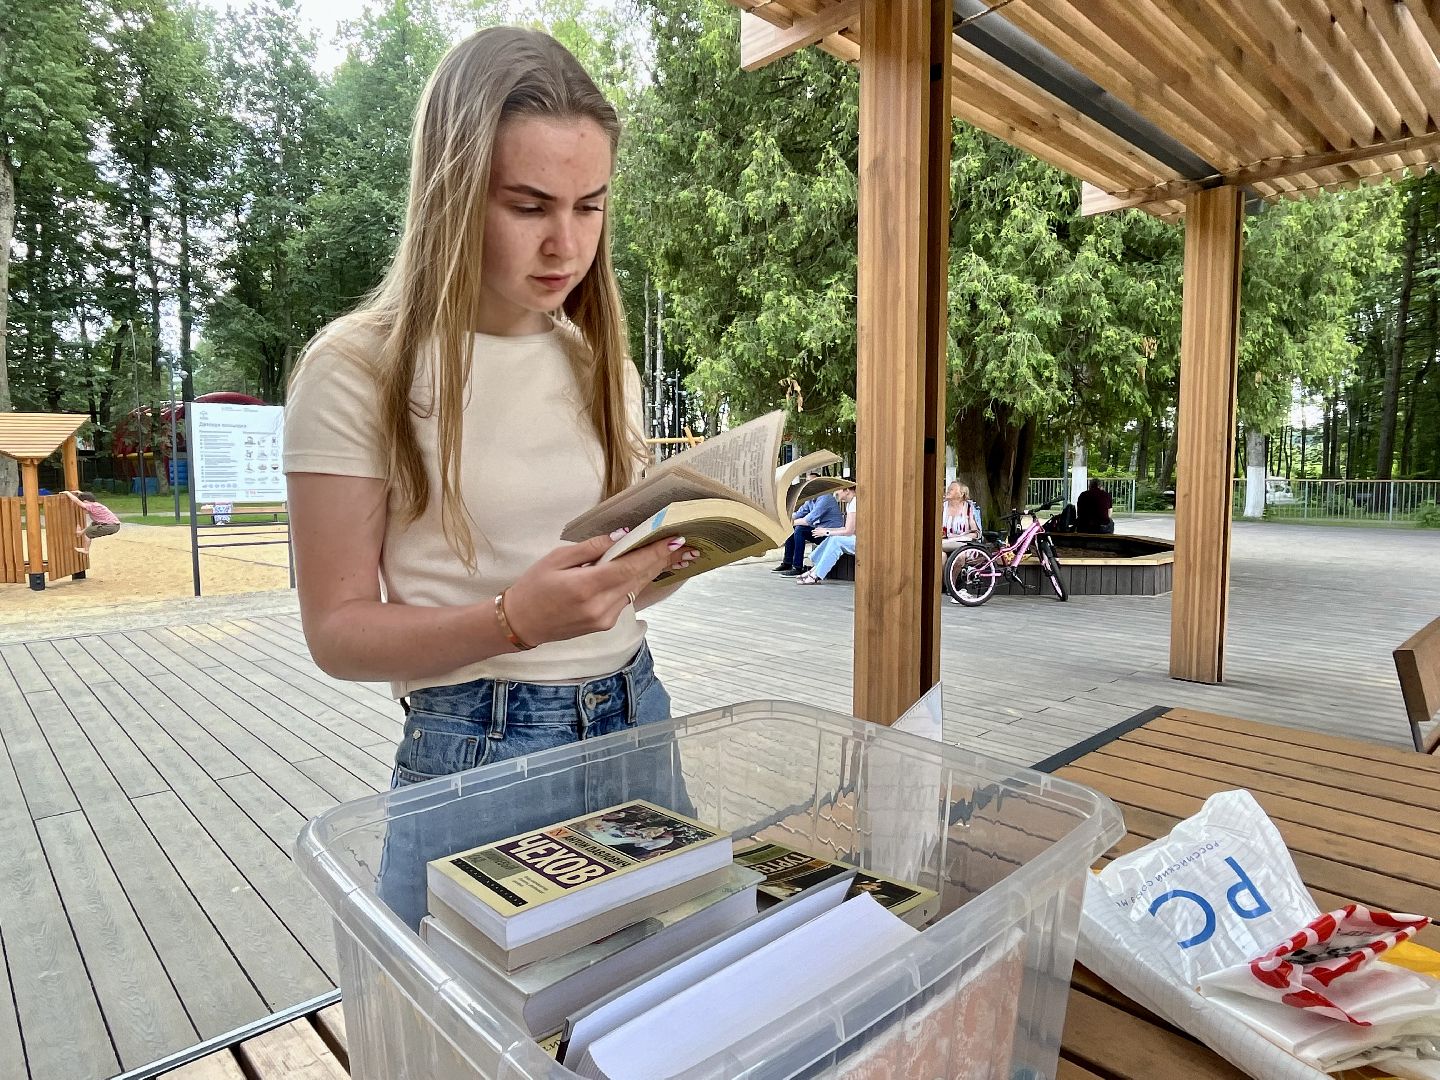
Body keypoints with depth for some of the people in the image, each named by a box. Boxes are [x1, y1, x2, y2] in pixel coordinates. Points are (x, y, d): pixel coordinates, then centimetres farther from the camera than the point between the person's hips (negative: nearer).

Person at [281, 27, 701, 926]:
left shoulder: (601, 361, 6)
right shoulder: (361, 367, -10)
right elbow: (339, 631, -9)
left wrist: (680, 549, -10)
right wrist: (517, 618, -25)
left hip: (635, 725, 5)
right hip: (476, 755, -4)